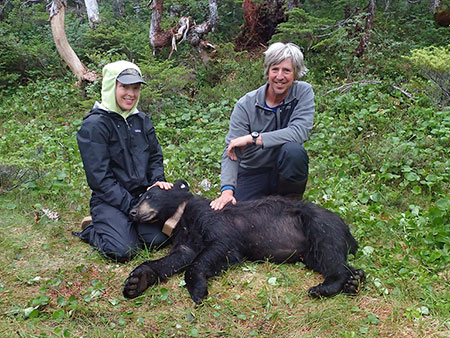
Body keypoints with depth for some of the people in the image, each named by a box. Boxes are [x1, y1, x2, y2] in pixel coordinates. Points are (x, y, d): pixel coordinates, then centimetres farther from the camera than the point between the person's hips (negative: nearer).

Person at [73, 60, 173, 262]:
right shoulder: (94, 125, -12)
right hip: (109, 200, -5)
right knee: (123, 250, -21)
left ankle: (126, 225, 15)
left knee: (158, 238, -15)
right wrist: (130, 206, -18)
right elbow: (99, 177, -15)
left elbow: (155, 156, 17)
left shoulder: (142, 120, 9)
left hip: (142, 194, 5)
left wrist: (158, 180, -5)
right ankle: (92, 230, 11)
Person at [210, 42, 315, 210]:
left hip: (284, 171, 0)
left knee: (293, 150, -32)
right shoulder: (246, 104, -11)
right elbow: (231, 151, -18)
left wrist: (252, 138, -30)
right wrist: (227, 190, -34)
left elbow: (299, 132, -26)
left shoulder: (303, 92, -9)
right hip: (252, 173, 0)